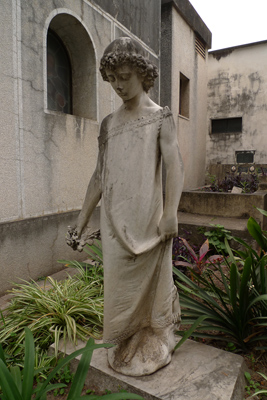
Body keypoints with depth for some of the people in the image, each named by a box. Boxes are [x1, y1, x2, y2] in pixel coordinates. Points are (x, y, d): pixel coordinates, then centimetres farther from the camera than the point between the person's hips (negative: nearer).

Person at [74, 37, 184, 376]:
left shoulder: (160, 117, 3)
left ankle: (153, 348, 29)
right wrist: (82, 221, 10)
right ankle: (125, 348, 31)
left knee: (149, 281, 6)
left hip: (147, 218, -3)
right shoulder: (109, 123, 13)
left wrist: (170, 213, -19)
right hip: (114, 220, 4)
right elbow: (99, 175, 12)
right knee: (119, 284, 10)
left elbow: (174, 165, -7)